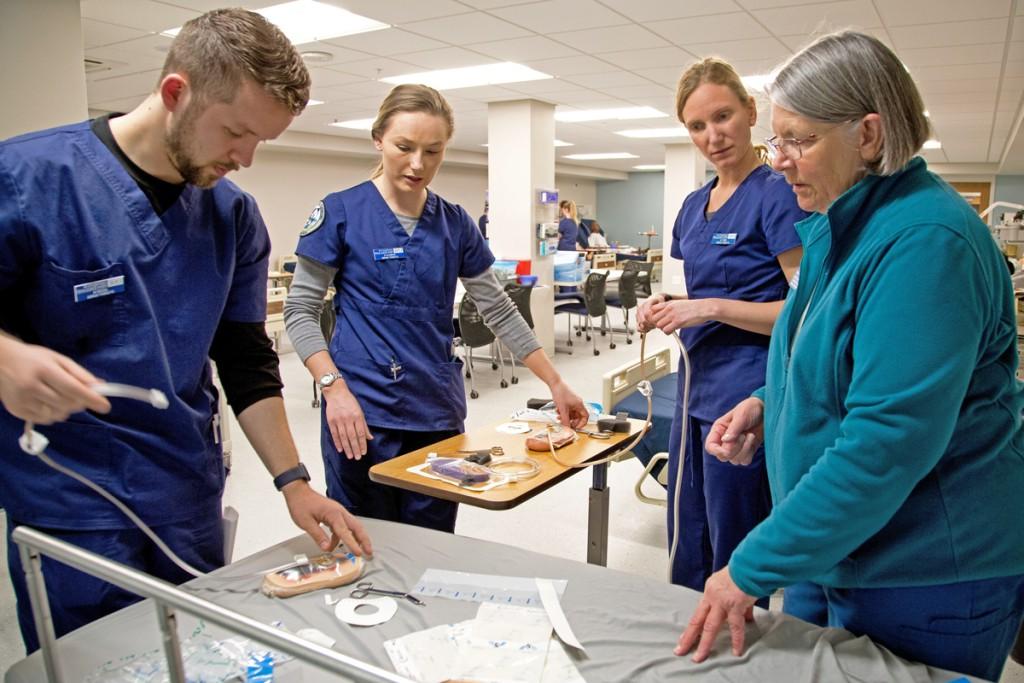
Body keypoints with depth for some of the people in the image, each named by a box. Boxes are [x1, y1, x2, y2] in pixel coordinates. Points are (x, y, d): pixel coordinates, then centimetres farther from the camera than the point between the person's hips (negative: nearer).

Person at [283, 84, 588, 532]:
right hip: (363, 415, -3)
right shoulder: (341, 213, -5)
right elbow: (300, 311, -4)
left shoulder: (455, 224, 6)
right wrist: (336, 388, -17)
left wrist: (555, 384, 7)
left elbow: (499, 311, 9)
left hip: (439, 414, 4)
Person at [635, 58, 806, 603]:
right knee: (685, 549, 19)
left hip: (746, 398, -8)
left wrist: (710, 308, -21)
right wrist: (665, 306, 2)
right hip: (697, 388, 8)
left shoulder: (777, 195, -11)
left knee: (733, 558, 7)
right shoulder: (694, 205, 12)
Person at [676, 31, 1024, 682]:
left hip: (927, 580, -8)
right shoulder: (841, 227, 6)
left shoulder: (925, 243, -24)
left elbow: (887, 442, -29)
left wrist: (754, 569, -24)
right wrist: (769, 403, -1)